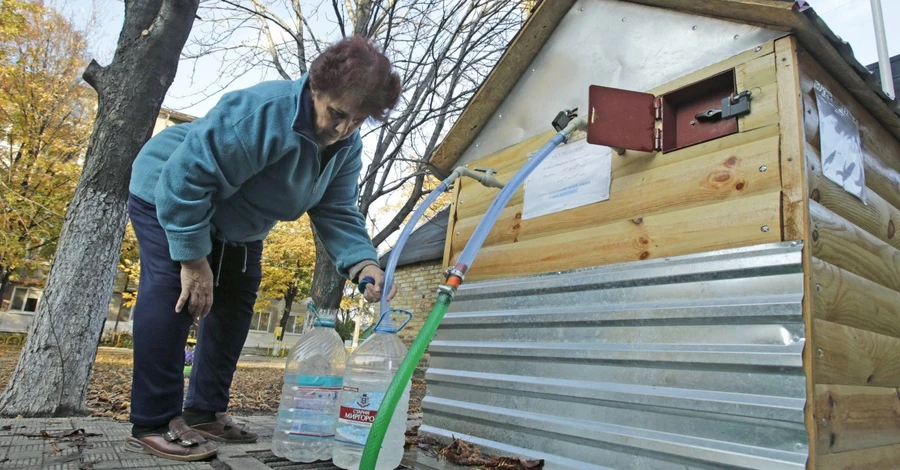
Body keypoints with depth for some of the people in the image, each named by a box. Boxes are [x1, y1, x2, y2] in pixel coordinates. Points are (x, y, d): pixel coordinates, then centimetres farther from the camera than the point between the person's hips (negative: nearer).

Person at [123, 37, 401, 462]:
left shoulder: (347, 148, -14)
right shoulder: (262, 113, -39)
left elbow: (337, 213, -16)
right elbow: (186, 176, -37)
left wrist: (361, 263, -34)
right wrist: (192, 258, -34)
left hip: (233, 225, 8)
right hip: (166, 192, -8)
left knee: (235, 303, 8)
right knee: (176, 293, -22)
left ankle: (204, 412, 21)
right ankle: (153, 423, -9)